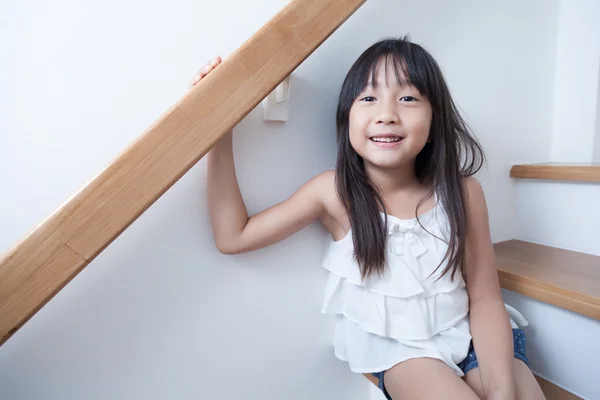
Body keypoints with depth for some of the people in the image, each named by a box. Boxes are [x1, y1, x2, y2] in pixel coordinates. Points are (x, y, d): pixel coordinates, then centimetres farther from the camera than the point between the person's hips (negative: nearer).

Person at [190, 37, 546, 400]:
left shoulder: (461, 192, -14)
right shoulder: (334, 192, -16)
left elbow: (485, 297, -7)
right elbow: (233, 237, -17)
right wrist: (219, 134, -22)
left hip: (468, 333, 3)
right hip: (398, 346, -2)